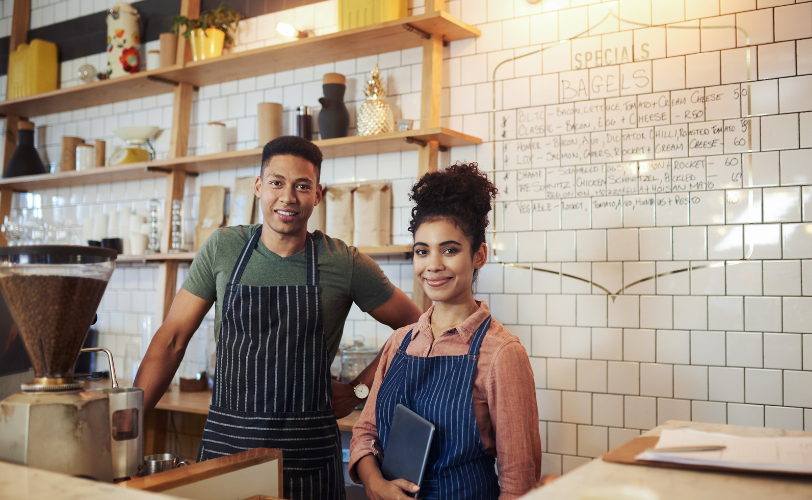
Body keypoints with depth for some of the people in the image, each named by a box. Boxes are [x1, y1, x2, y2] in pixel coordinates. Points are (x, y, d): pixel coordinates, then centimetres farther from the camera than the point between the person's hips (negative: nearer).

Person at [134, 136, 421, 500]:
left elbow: (416, 329, 6)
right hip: (225, 441, 1)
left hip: (307, 454, -1)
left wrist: (359, 389, 0)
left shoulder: (345, 264, -4)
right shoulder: (223, 248, 1)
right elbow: (172, 338, 3)